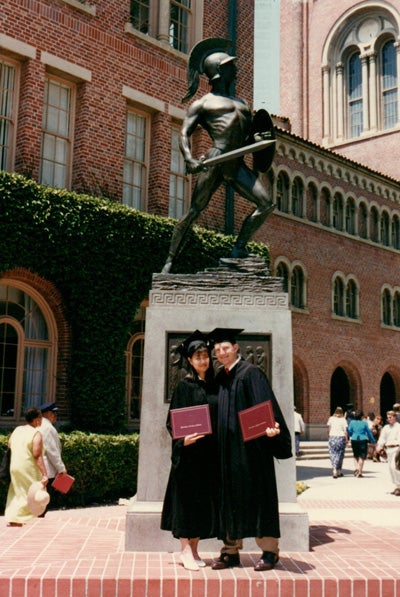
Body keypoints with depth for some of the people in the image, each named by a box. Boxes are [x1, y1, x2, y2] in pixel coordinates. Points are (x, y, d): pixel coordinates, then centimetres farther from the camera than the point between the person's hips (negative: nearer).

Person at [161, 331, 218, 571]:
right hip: (189, 452, -5)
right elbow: (173, 420, -6)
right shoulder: (185, 386, -4)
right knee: (188, 498, -1)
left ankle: (194, 550, 18)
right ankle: (185, 550, 7)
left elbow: (219, 419, 15)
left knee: (204, 501, 9)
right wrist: (183, 440, -22)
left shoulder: (214, 386, 10)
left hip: (209, 452, 5)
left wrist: (218, 447, 7)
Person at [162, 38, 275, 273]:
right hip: (216, 163, -6)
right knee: (194, 211, -7)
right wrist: (189, 159, -19)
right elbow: (185, 133, 0)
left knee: (267, 204, -8)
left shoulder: (242, 103, 29)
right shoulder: (203, 103, 10)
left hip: (238, 166, 6)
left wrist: (258, 138, 6)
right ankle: (170, 261, -1)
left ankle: (239, 248, 0)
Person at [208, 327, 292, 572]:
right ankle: (231, 550, 16)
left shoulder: (251, 373, -7)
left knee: (257, 495, -1)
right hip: (227, 447, 7)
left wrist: (269, 428, -32)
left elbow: (265, 407, -17)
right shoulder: (220, 378, 13)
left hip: (250, 446, -7)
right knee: (230, 497, 9)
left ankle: (270, 550, 9)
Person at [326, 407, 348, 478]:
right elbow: (345, 431, -5)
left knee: (333, 454, 3)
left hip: (332, 437, 1)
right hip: (341, 437, -1)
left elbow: (328, 429, 3)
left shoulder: (331, 419, 3)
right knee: (340, 455, 9)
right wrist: (346, 439, 1)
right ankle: (338, 471, 13)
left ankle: (334, 470, -12)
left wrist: (328, 437, 11)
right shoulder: (343, 419, -1)